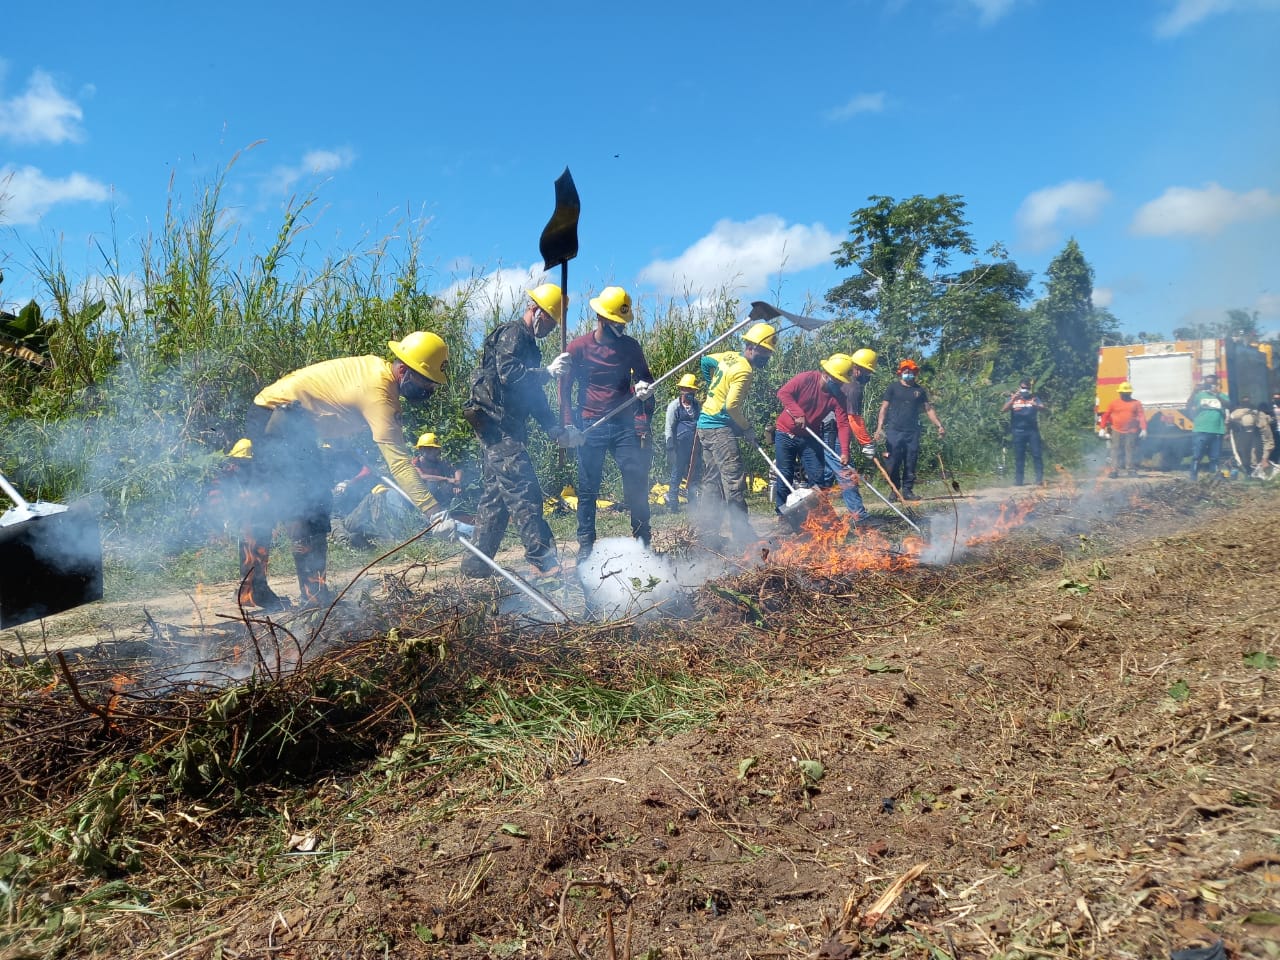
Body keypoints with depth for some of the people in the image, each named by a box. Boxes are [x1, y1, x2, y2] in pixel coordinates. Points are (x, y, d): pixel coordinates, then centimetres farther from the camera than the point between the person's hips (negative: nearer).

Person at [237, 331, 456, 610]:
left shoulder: (377, 368, 2)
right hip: (278, 419, -11)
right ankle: (314, 595, -7)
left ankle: (251, 590, 25)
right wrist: (434, 512, -36)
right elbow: (398, 461, -32)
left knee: (267, 503, 15)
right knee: (311, 501, -11)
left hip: (269, 416, 11)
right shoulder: (379, 394, -26)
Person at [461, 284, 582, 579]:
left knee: (496, 494, 11)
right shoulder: (511, 334, -6)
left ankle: (477, 562, 16)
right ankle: (544, 561, -16)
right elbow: (508, 374, -23)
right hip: (496, 424, -10)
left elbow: (533, 394, 22)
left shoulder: (529, 345, 23)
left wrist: (556, 430, 13)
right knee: (524, 491, -14)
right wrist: (548, 372, -23)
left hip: (507, 428, 10)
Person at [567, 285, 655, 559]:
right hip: (591, 427, -1)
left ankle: (643, 541, 9)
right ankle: (585, 544, 13)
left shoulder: (631, 346, 6)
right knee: (588, 488, 4)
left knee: (637, 484, -2)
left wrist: (644, 387, -6)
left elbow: (646, 378, 18)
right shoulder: (578, 347, 0)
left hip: (625, 425, 2)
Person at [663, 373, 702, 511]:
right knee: (676, 474, -2)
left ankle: (693, 504, 19)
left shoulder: (698, 405, 14)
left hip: (695, 447, 5)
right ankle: (672, 504, 4)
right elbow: (669, 428, -3)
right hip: (680, 446, -5)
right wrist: (670, 448, -10)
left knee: (694, 475, 8)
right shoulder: (674, 405, -1)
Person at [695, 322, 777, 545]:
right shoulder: (744, 371, -16)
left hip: (705, 425, 10)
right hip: (720, 429, -10)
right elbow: (732, 406, -21)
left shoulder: (729, 356, 9)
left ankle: (707, 530, 17)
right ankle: (741, 533, -15)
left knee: (711, 480, 13)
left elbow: (705, 361, 22)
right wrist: (747, 429, -8)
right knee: (734, 478, -13)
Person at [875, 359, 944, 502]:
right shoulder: (893, 387, 7)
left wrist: (939, 426, 6)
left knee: (910, 463, 1)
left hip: (913, 432, 3)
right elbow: (884, 408, 3)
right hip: (894, 431, -3)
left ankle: (908, 490, 8)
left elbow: (929, 409, 17)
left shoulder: (919, 390, 16)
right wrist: (879, 427, -8)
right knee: (893, 463, -6)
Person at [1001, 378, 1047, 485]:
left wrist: (1035, 405, -31)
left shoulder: (1034, 398, 8)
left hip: (1032, 430, 0)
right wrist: (1013, 400, -20)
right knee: (1019, 456, 3)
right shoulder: (1012, 398, 9)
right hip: (1018, 431, 0)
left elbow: (1043, 408, -8)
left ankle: (1040, 478, -3)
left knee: (1037, 454, -4)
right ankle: (1018, 480, 5)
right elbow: (1003, 410, -6)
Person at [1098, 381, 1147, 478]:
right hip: (1117, 432, 1)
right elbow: (1106, 415, 6)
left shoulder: (1136, 403, 5)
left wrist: (1143, 429, -10)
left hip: (1131, 432, 0)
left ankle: (1132, 469, 11)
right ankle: (1114, 470, 2)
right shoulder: (1113, 403, 6)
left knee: (1131, 450, 3)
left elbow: (1142, 416, -1)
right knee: (1116, 451, 0)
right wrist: (1102, 429, 0)